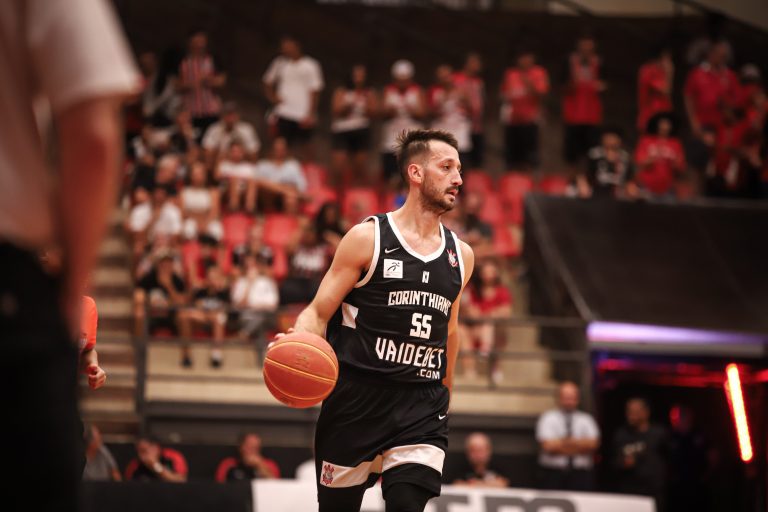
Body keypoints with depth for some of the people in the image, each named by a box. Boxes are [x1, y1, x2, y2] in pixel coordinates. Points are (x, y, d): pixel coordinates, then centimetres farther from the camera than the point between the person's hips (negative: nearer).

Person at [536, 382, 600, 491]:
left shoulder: (586, 419, 12)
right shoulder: (548, 418, 6)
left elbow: (593, 443, -3)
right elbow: (549, 445, -8)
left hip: (581, 474, 2)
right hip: (552, 473, -2)